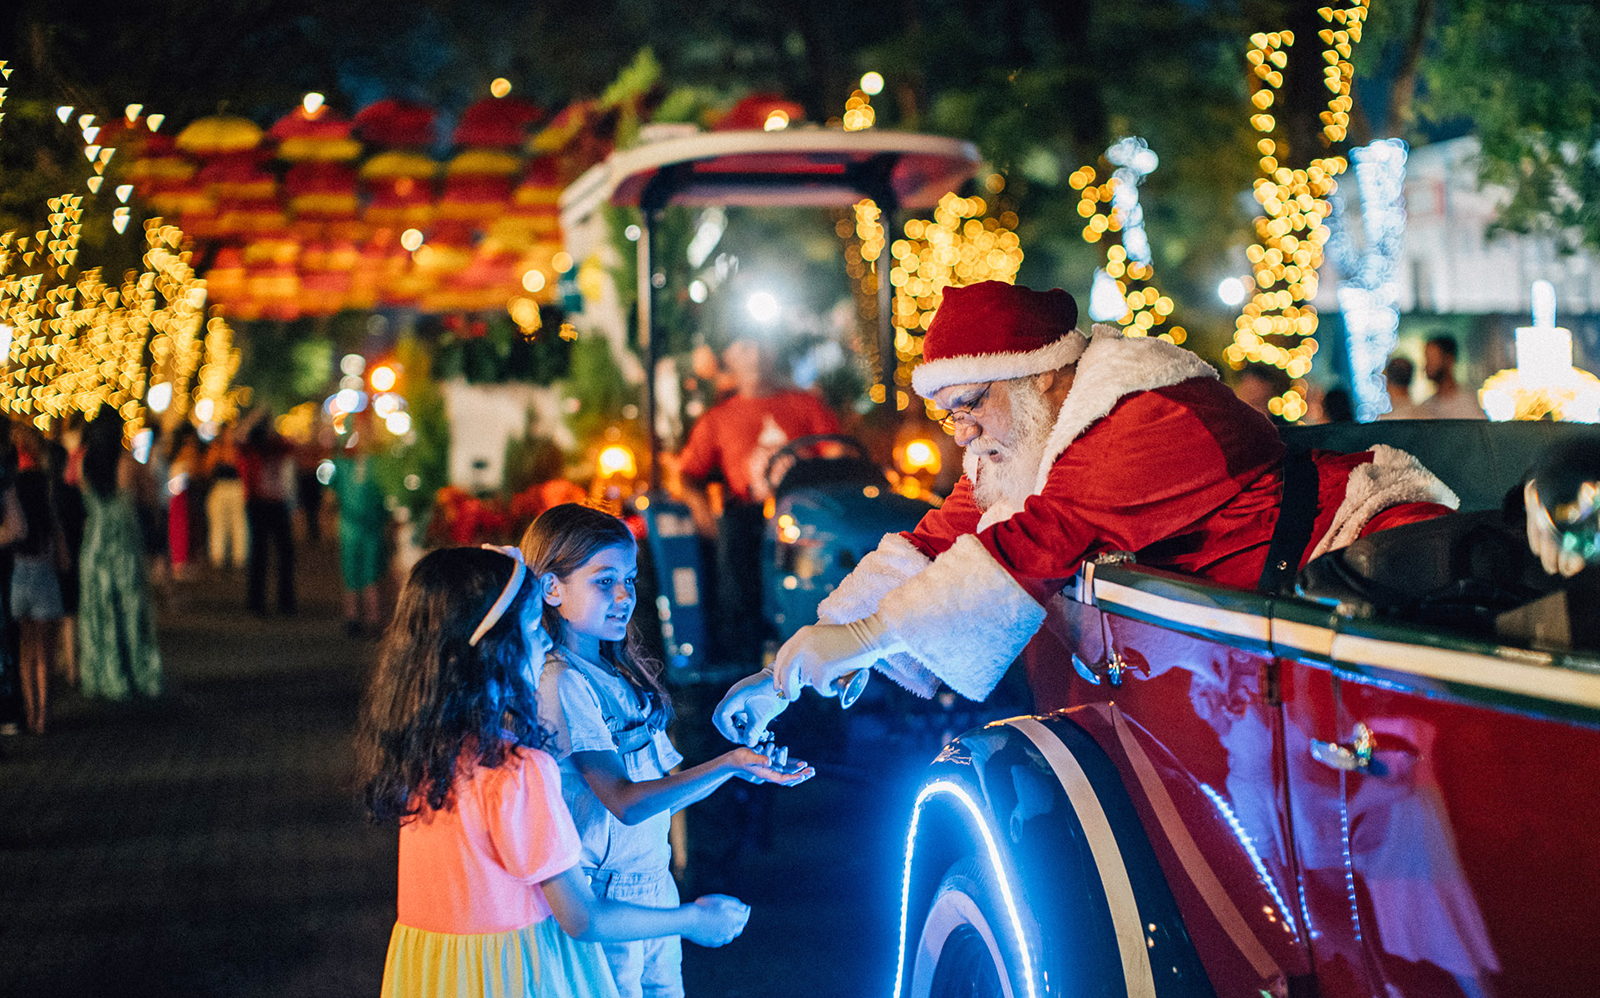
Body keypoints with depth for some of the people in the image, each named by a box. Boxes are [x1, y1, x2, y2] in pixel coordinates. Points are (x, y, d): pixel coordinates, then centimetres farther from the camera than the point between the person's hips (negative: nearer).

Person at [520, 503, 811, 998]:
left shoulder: (615, 672, 9)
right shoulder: (561, 683, -17)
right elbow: (624, 801, -23)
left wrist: (743, 765, 5)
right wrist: (727, 765, -30)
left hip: (654, 883, 8)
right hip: (605, 898, -8)